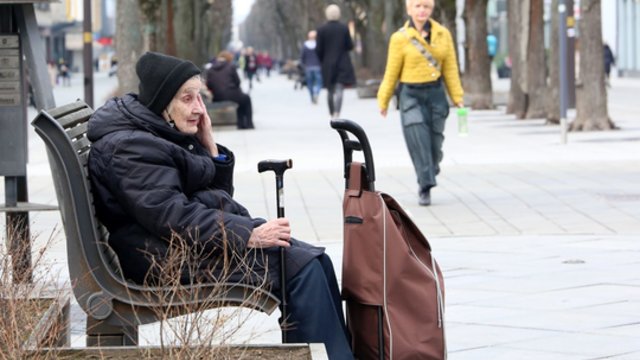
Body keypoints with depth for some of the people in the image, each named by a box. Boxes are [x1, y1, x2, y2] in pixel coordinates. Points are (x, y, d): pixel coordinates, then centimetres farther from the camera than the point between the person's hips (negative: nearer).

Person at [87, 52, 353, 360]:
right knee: (302, 268, -20)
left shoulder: (165, 135, 17)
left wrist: (209, 145, 4)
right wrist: (250, 235, -27)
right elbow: (172, 216, -25)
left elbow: (217, 193, 20)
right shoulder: (130, 148, -14)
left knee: (315, 262, -3)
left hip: (202, 238, 10)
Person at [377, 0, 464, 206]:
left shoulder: (443, 35, 3)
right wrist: (383, 101, 5)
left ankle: (425, 182, 28)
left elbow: (450, 69, 8)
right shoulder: (400, 38, -5)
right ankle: (425, 187, -14)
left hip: (436, 94, 3)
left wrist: (457, 98, 6)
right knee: (418, 140, -16)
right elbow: (391, 73, 2)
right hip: (411, 95, -3)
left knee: (434, 143, 6)